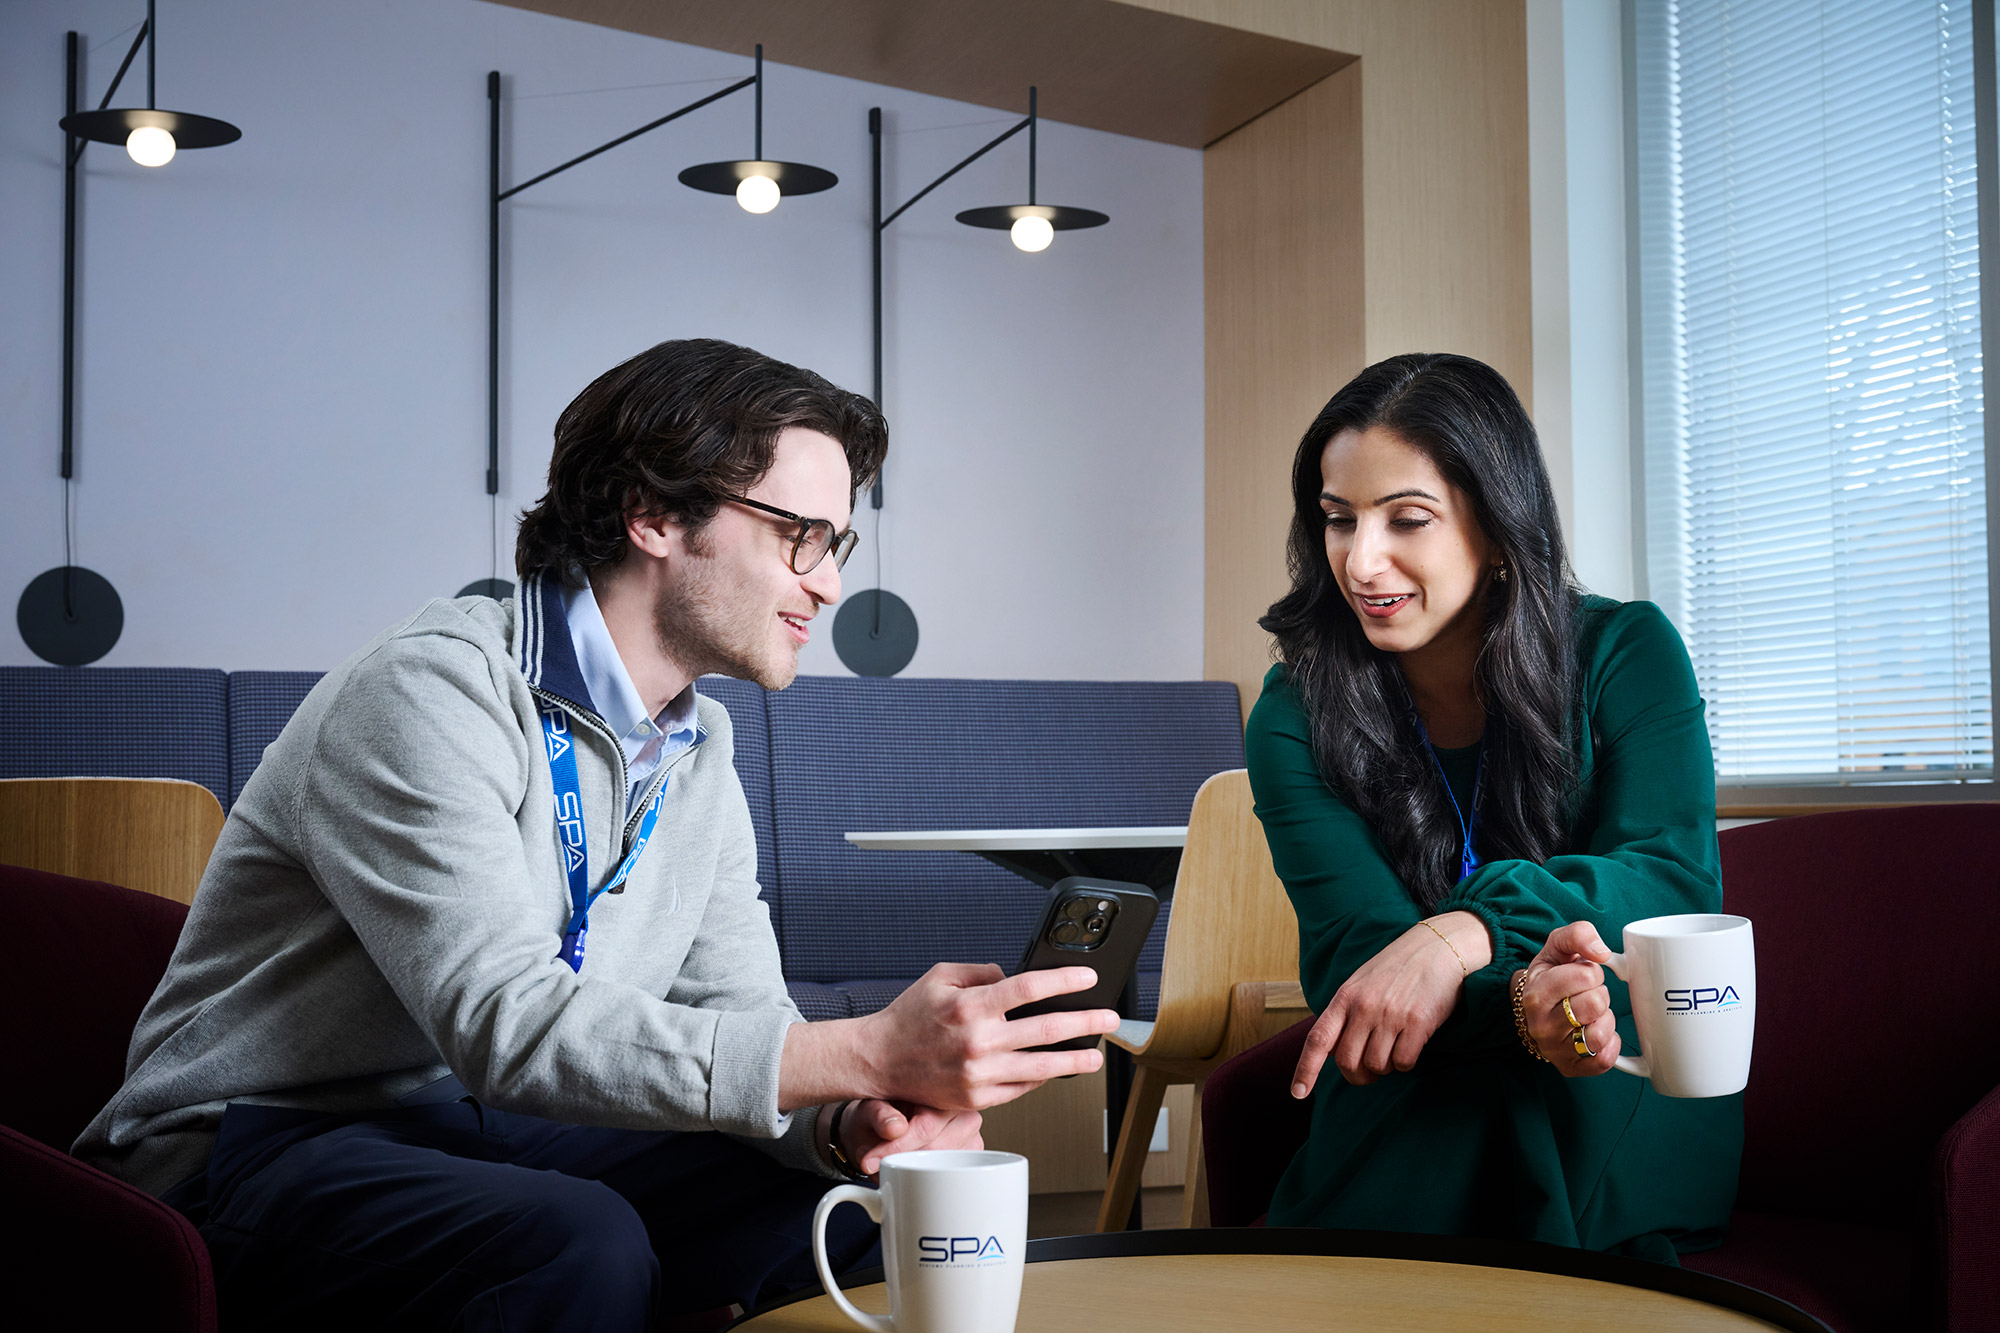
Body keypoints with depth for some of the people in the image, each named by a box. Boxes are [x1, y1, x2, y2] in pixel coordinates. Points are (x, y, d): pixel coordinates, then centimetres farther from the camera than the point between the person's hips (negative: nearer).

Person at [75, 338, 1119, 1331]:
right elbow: (508, 1025, -31)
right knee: (574, 1244, -35)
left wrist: (851, 1121, -22)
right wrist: (869, 1053, -38)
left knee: (869, 1194, -10)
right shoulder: (431, 694, -21)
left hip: (481, 1134, 7)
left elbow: (738, 1016, 2)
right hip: (260, 1148, -7)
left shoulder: (699, 751, 7)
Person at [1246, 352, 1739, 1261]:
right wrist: (1515, 1002, -38)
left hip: (1621, 1126, 0)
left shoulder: (1625, 654, -3)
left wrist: (1469, 929, -36)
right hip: (1409, 1134, 0)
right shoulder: (1295, 717, -3)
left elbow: (1676, 879, -16)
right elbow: (1347, 950, -14)